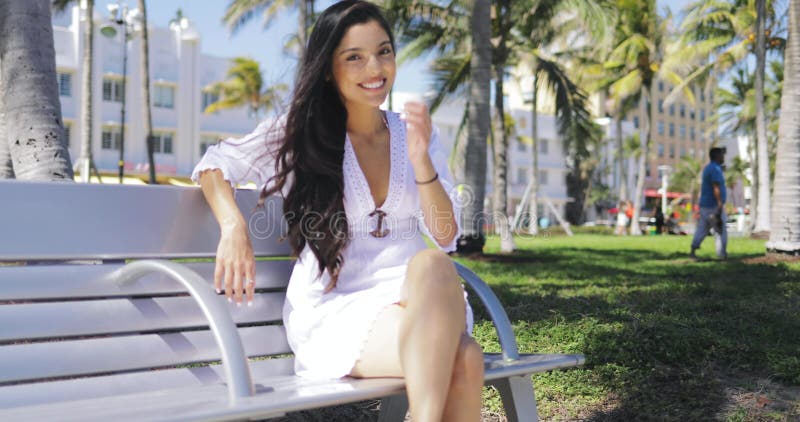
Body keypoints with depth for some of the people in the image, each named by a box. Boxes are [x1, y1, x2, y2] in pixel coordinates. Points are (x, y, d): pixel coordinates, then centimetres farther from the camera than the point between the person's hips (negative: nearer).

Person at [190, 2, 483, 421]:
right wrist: (234, 228, -11)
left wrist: (420, 160, -11)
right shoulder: (300, 133, 6)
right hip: (334, 309, -3)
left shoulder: (416, 134, 12)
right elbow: (214, 164, 9)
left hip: (411, 297, 3)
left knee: (463, 360, -35)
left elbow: (445, 236, 6)